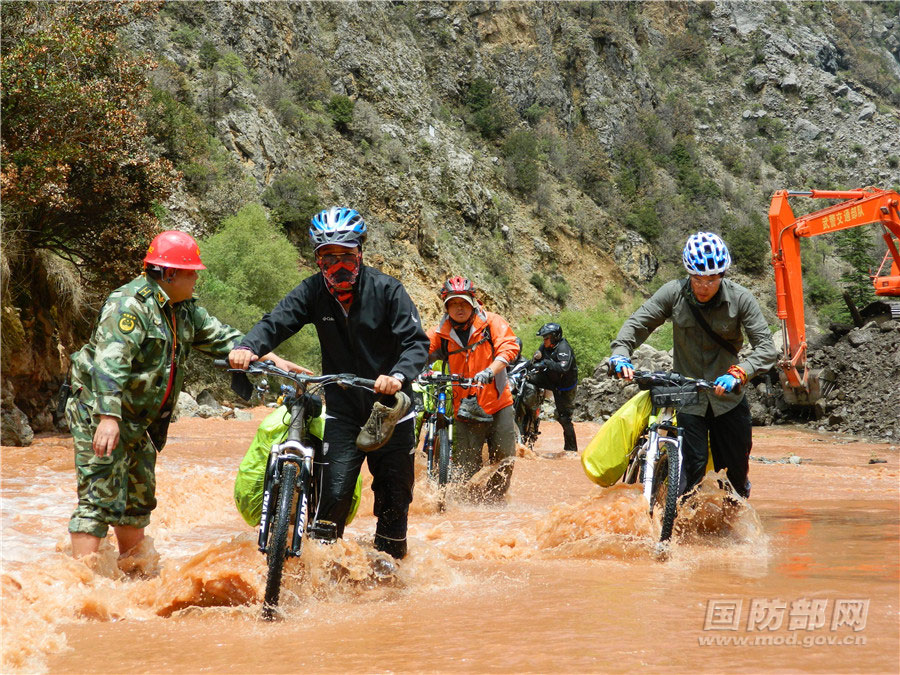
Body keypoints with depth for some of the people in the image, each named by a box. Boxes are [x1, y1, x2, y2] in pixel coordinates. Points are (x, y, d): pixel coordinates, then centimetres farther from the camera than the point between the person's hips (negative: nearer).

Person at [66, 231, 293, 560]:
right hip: (99, 413, -10)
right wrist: (108, 418, -40)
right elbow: (109, 362, -30)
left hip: (137, 420, 10)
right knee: (101, 498, -15)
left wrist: (272, 359, 5)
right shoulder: (129, 305, -21)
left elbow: (219, 337, 14)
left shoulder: (184, 309, 9)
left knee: (139, 499, 17)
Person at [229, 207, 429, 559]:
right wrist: (247, 346, -36)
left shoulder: (387, 289, -12)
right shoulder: (314, 292, -5)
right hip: (343, 409, 1)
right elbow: (277, 321, -15)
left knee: (394, 496, 7)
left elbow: (416, 341, -18)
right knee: (335, 493, -13)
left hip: (390, 408, -1)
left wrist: (398, 375, -39)